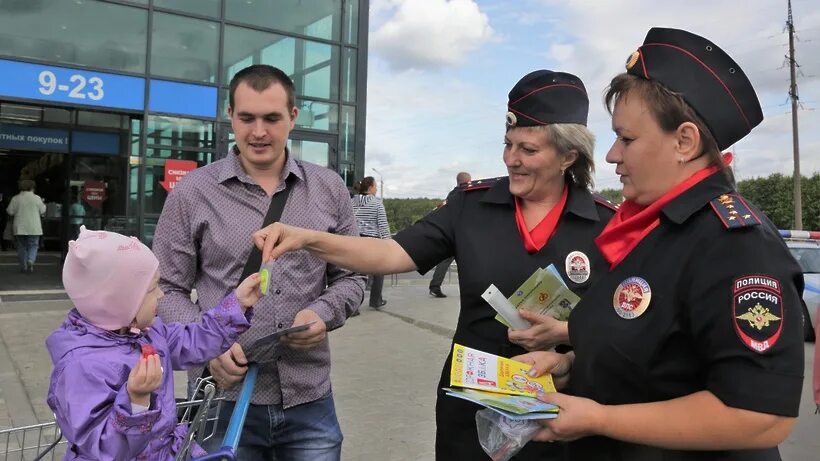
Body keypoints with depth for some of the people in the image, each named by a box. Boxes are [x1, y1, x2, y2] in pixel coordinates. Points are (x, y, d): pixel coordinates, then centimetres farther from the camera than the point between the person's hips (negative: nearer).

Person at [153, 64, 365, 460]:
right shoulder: (192, 192, -1)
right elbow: (167, 290, 3)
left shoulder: (329, 189, 3)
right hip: (223, 399, -1)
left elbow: (350, 277, 9)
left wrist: (322, 314, -11)